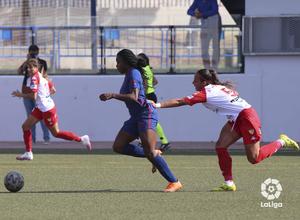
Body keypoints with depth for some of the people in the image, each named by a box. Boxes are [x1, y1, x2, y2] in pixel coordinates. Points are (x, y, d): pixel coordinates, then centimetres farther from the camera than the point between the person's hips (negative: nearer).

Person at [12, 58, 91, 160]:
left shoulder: (34, 78, -18)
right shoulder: (41, 76, 9)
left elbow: (33, 96, -25)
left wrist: (21, 95, -12)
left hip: (47, 109, -10)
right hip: (40, 108, 10)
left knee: (56, 133, 1)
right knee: (25, 126, 7)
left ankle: (81, 139, 12)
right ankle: (28, 153, 10)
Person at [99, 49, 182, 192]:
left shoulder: (133, 74, -11)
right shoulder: (129, 75, 18)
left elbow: (134, 97, -26)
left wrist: (113, 95, -31)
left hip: (146, 114, -10)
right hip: (136, 117, 10)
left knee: (149, 152, -20)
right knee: (118, 146, 0)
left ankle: (174, 182, -15)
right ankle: (154, 154, 6)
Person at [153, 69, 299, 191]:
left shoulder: (206, 93, -17)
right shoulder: (218, 88, 10)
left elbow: (180, 102, -20)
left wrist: (158, 105, -20)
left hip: (247, 118, -10)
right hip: (236, 119, 10)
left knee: (254, 158, -4)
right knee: (220, 147, -1)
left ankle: (281, 142, 14)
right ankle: (229, 184, 1)